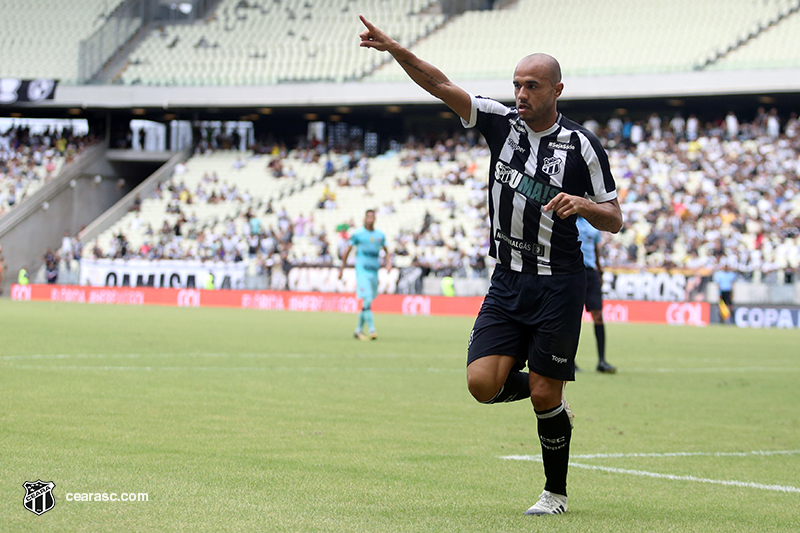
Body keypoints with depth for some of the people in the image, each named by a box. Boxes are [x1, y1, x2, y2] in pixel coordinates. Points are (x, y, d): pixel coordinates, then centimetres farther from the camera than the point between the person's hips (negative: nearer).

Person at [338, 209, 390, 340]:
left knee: (367, 303, 9)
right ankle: (371, 329, -22)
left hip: (374, 272, 5)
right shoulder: (357, 234, -2)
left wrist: (388, 262, 2)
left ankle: (359, 330, 22)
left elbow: (386, 251, 21)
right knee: (367, 300, -18)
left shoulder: (380, 235, 11)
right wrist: (342, 269, 4)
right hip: (362, 270, -5)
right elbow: (347, 251, 4)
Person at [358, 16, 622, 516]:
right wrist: (394, 48, -17)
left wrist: (583, 203, -21)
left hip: (559, 283, -4)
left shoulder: (582, 145, -5)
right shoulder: (502, 122, 3)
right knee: (483, 383, -11)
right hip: (507, 282, 4)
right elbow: (441, 86, -4)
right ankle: (551, 399, 21)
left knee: (545, 395, -2)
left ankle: (556, 493, 19)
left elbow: (614, 220, 0)